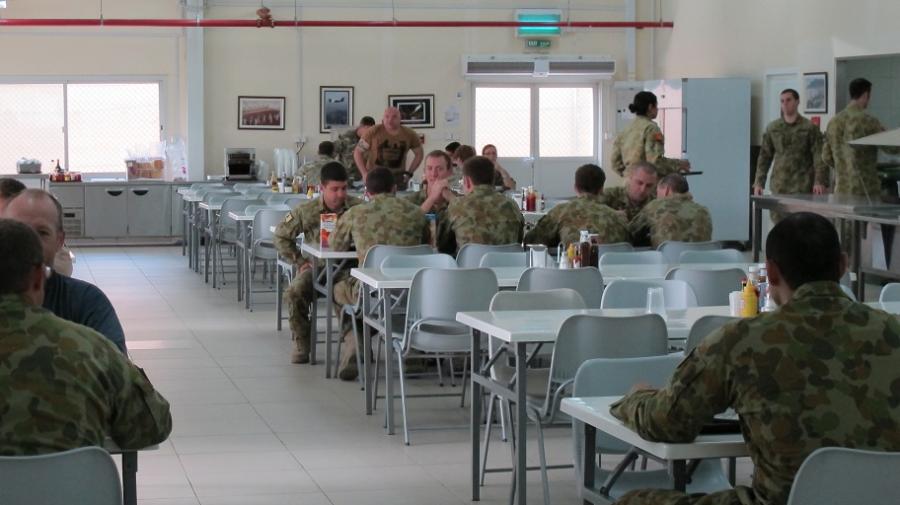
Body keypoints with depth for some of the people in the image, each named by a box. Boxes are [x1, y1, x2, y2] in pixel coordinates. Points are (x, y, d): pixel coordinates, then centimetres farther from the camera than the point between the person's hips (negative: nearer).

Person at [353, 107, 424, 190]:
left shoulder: (409, 135, 2)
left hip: (398, 177, 2)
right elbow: (357, 152, -1)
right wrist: (364, 173, -10)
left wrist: (409, 173, 7)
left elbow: (419, 154, 17)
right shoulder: (374, 132, -5)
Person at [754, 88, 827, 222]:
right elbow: (765, 156, 14)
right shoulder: (772, 128, 11)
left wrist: (819, 181, -16)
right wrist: (759, 182, 7)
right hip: (779, 186, 3)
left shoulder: (809, 127, 1)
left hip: (802, 186, -3)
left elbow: (819, 156, -4)